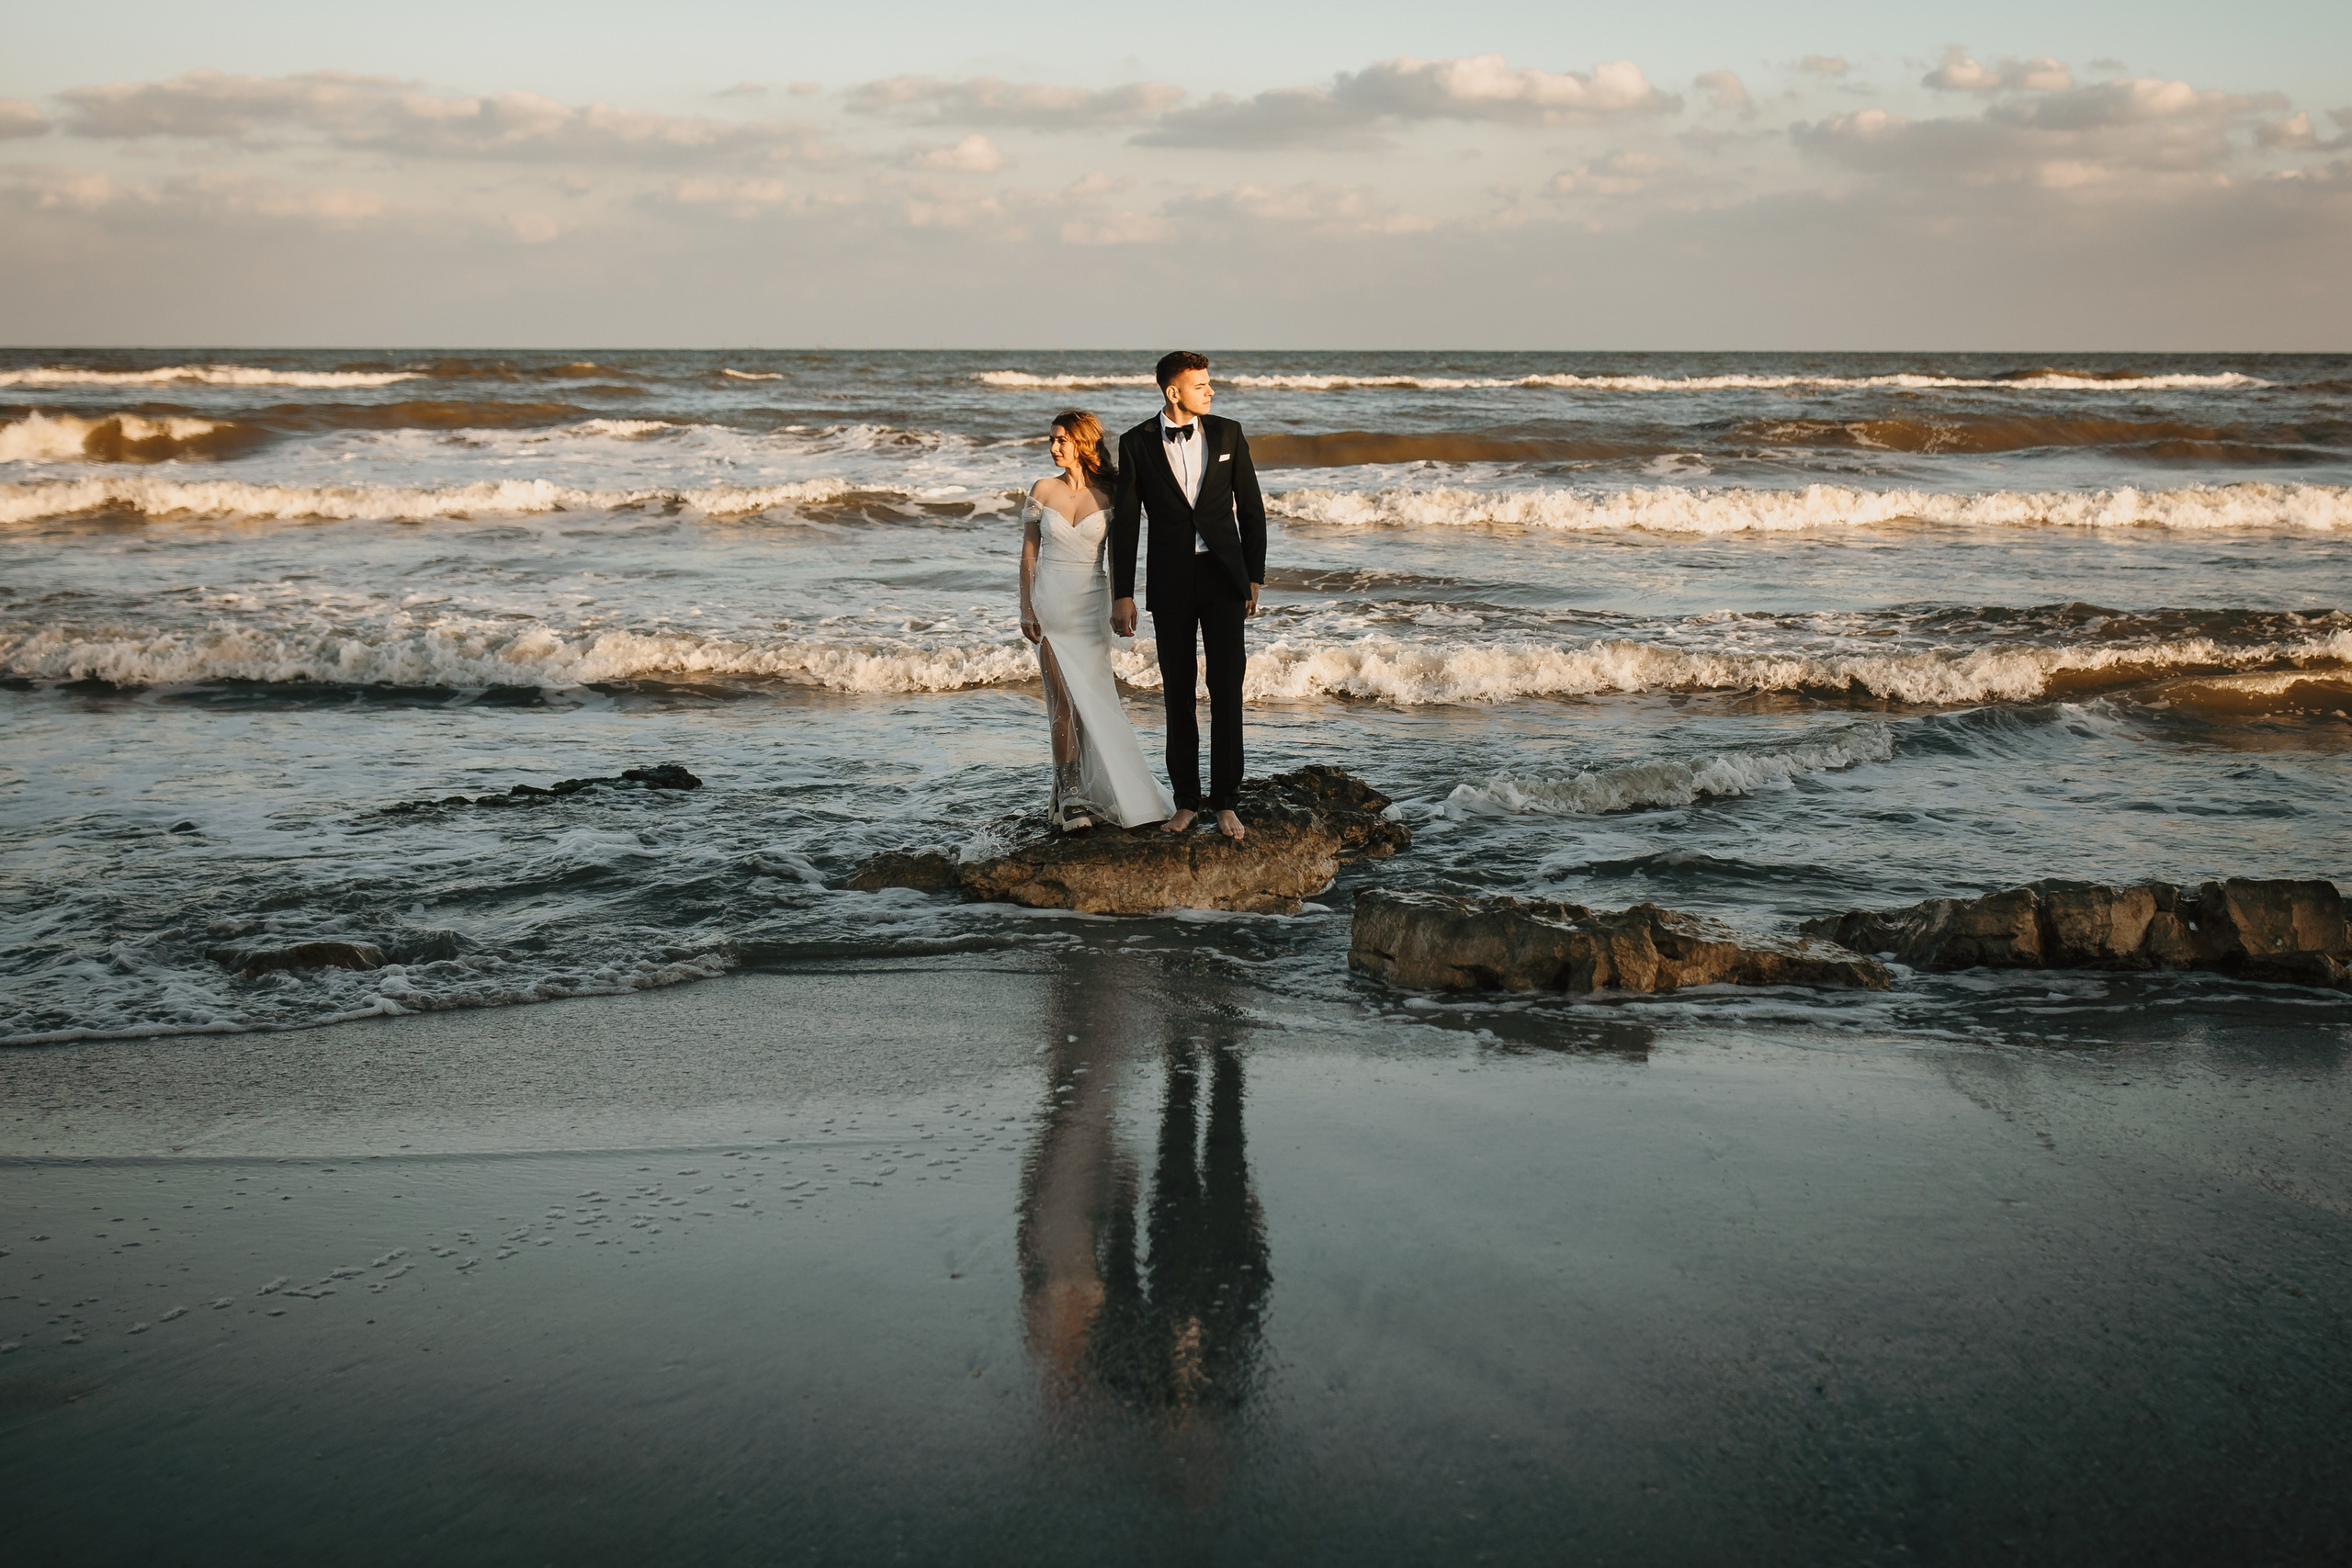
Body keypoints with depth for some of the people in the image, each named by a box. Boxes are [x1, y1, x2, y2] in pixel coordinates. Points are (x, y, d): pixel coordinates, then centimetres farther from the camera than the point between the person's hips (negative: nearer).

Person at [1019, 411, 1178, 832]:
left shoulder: (1107, 495, 0)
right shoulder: (1043, 490, 2)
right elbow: (1029, 553, 5)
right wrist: (1026, 610, 0)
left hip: (1091, 603, 1)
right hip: (1050, 603, -1)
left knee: (1091, 699, 0)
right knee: (1064, 701, -5)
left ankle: (1072, 792, 12)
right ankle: (1072, 796, 0)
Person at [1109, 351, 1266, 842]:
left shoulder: (1227, 434, 1)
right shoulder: (1136, 443, -2)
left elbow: (1251, 508, 6)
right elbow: (1125, 521, 1)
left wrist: (1255, 579, 2)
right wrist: (1122, 596, -2)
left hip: (1223, 578, 0)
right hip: (1170, 583, 0)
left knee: (1227, 690, -5)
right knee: (1178, 692, 6)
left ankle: (1225, 801, 2)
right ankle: (1186, 798, 17)